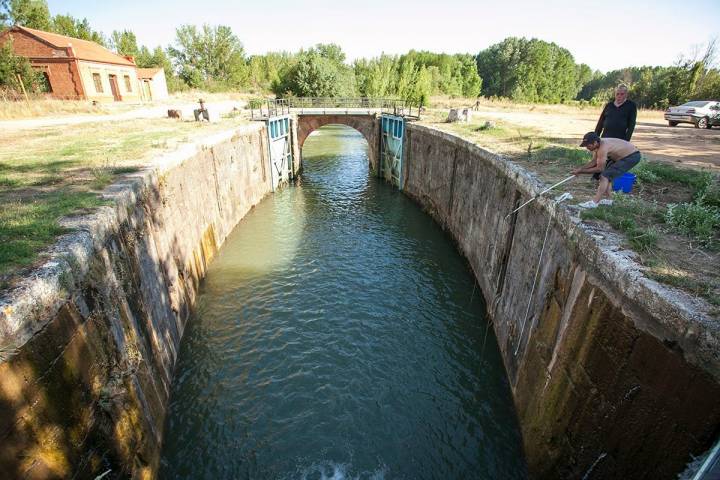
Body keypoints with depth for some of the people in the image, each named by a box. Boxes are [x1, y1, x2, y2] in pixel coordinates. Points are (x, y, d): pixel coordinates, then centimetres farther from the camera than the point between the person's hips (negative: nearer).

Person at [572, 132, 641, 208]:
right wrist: (580, 169, -6)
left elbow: (599, 169, -25)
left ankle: (594, 202, -21)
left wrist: (581, 171, -20)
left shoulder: (602, 148, -32)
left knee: (605, 175, -18)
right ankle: (608, 199, 18)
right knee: (607, 174, 12)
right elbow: (593, 161, 4)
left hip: (632, 156, -9)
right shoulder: (598, 144, -5)